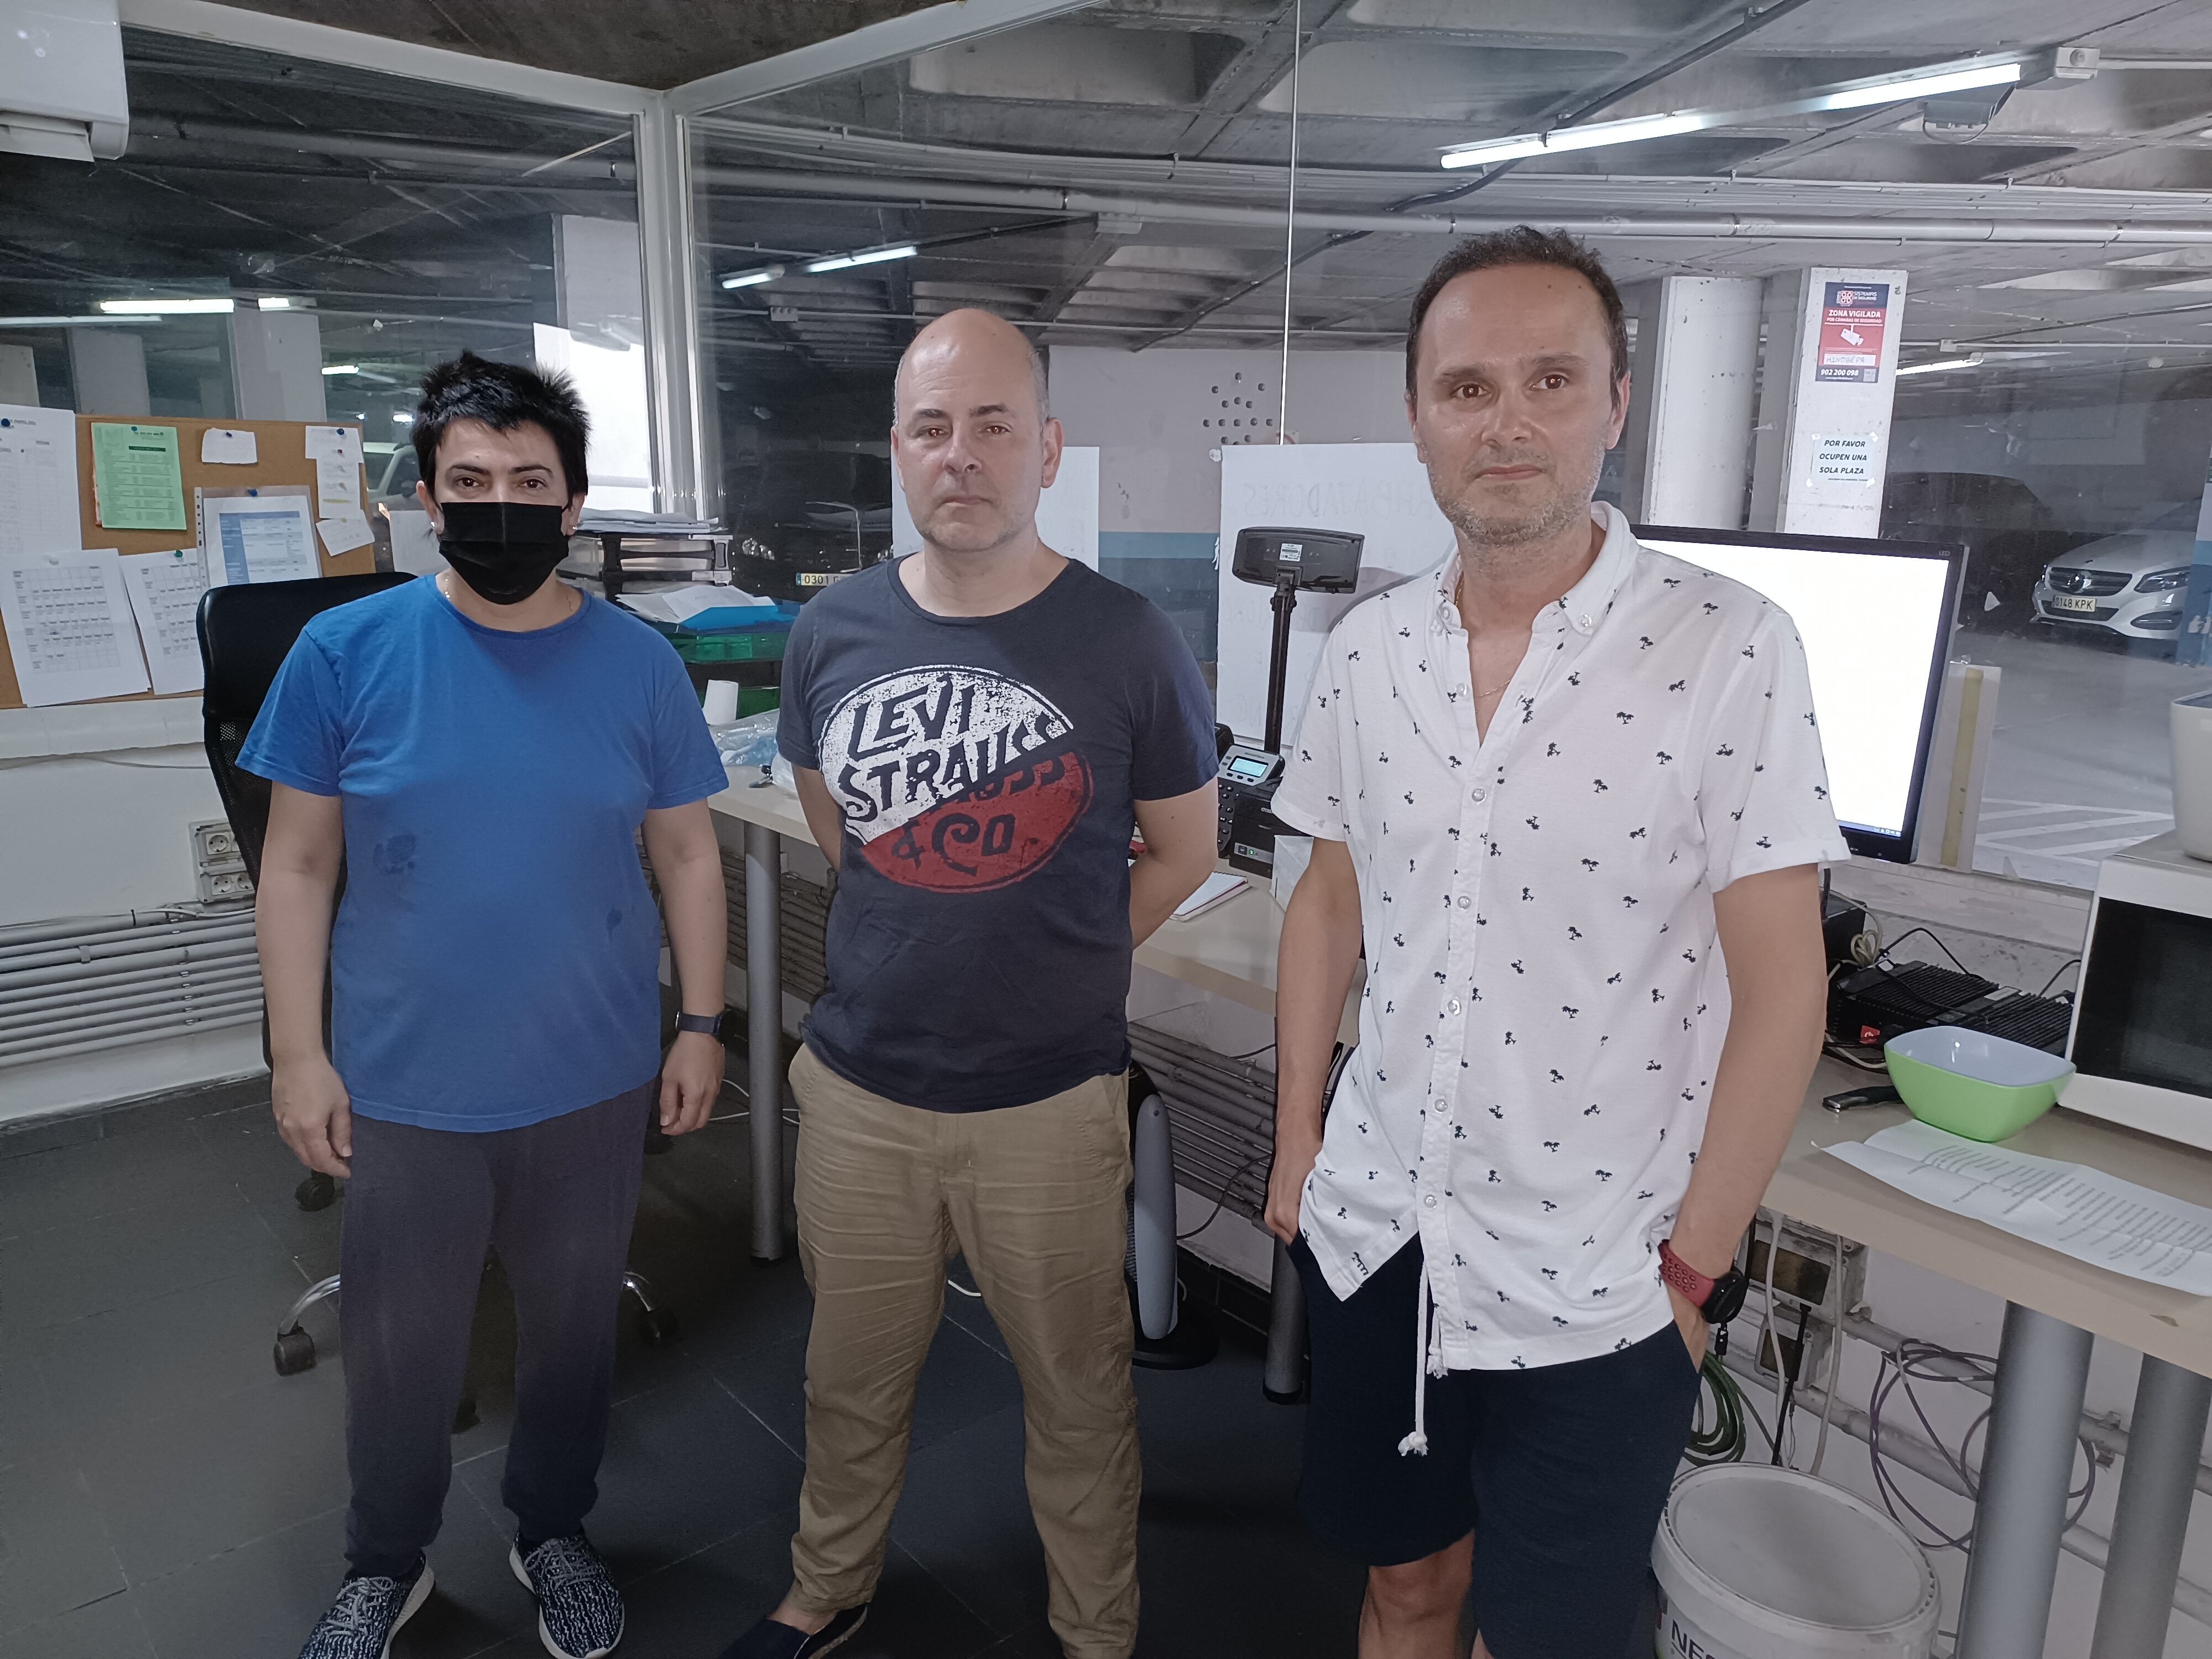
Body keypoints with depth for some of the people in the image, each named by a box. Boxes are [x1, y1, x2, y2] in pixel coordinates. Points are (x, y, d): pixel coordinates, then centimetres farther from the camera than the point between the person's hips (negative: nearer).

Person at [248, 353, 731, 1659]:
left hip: (596, 1084, 1)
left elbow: (688, 854, 1)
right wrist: (298, 1055, -3)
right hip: (404, 1088, 0)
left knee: (574, 1327, 19)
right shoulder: (347, 652, -8)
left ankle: (555, 1530, 46)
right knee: (398, 1349, 17)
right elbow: (299, 865, -2)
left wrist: (703, 1027, -1)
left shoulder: (637, 662, -6)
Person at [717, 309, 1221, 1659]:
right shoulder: (833, 633, -2)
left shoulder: (1130, 644, -11)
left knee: (1078, 1394, 15)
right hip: (860, 1088, 3)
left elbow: (1183, 850, 1)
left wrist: (1057, 969, 2)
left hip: (1049, 1102, -3)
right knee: (853, 1380, 23)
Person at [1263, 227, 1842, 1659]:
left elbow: (1782, 989, -12)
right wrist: (1297, 1140, 8)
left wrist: (1694, 1268, -10)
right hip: (1378, 1235, 4)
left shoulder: (1731, 653, -15)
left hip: (1593, 1285, -3)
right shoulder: (1369, 650, -1)